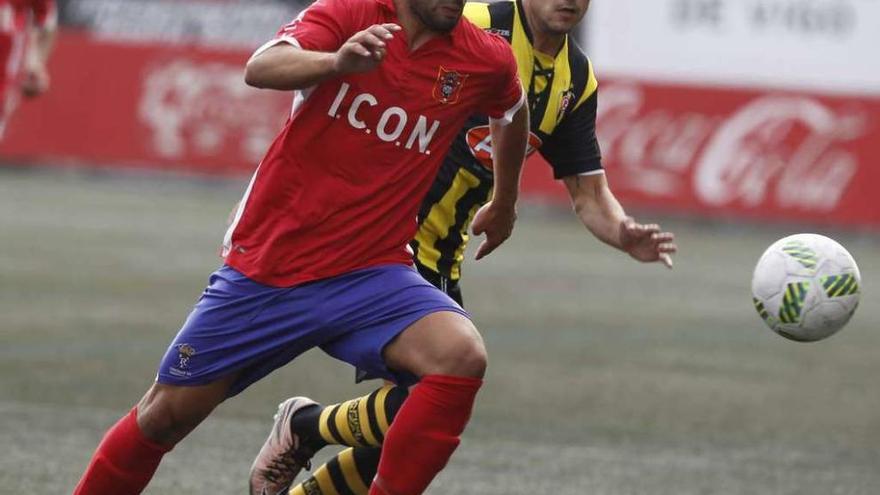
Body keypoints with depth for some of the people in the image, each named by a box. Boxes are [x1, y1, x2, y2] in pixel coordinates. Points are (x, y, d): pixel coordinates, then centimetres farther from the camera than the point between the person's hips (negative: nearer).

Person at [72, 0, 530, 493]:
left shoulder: (486, 60, -3)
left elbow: (514, 115, 22)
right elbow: (261, 68, -28)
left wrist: (504, 205, 35)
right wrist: (337, 61, -48)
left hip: (370, 271, 1)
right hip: (267, 266, -1)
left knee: (462, 356, -28)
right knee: (167, 414, 7)